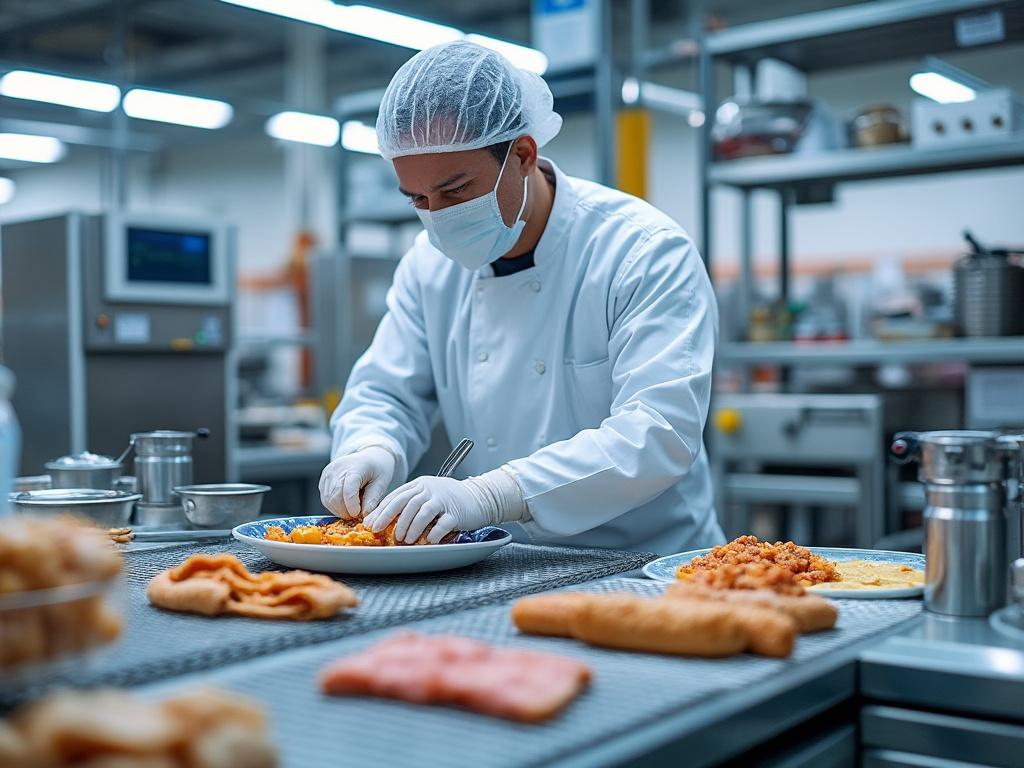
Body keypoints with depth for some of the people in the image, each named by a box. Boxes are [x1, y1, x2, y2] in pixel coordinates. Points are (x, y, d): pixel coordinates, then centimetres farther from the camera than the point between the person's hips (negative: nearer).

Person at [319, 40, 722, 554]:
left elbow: (659, 431, -24)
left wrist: (489, 494, -35)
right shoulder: (430, 263, 4)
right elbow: (384, 395, 10)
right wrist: (371, 450, -15)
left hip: (643, 566, -3)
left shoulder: (648, 253, -14)